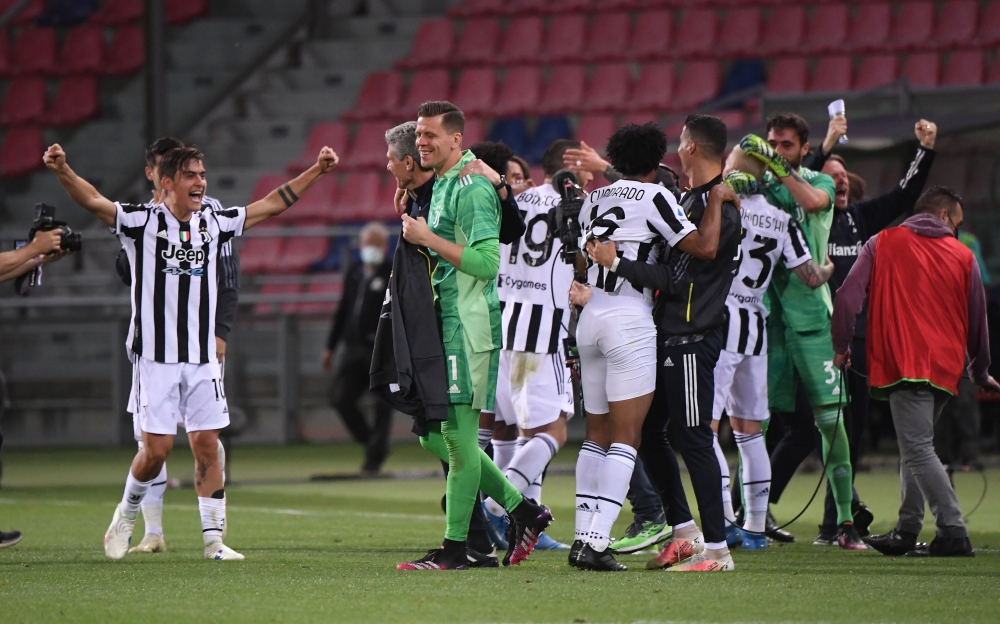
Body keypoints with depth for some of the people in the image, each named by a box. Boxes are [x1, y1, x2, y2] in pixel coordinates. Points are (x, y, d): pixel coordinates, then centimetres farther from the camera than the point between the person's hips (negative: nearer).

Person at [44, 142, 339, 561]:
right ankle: (127, 514, 18)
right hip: (155, 355, -4)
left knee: (207, 445, 1)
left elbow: (271, 205, 19)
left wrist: (316, 171, 19)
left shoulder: (214, 224, 10)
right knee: (157, 447, -8)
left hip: (202, 359, 4)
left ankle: (213, 539, 6)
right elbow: (93, 201, -17)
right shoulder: (142, 222, -3)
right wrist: (62, 171, -35)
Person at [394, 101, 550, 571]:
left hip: (468, 323, -11)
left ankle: (455, 547, -4)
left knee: (457, 431, -8)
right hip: (445, 320, 11)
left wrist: (428, 238, -18)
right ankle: (522, 510, 17)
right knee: (433, 433, 10)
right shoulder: (442, 185, 18)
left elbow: (486, 261, -22)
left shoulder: (471, 188, -13)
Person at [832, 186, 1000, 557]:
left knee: (917, 450, -11)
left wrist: (841, 346, 10)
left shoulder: (882, 244, 6)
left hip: (903, 365, -5)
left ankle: (953, 533, -21)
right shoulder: (963, 256, 13)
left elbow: (848, 296, -2)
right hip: (946, 369, 5)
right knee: (916, 448, 17)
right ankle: (907, 533, 19)